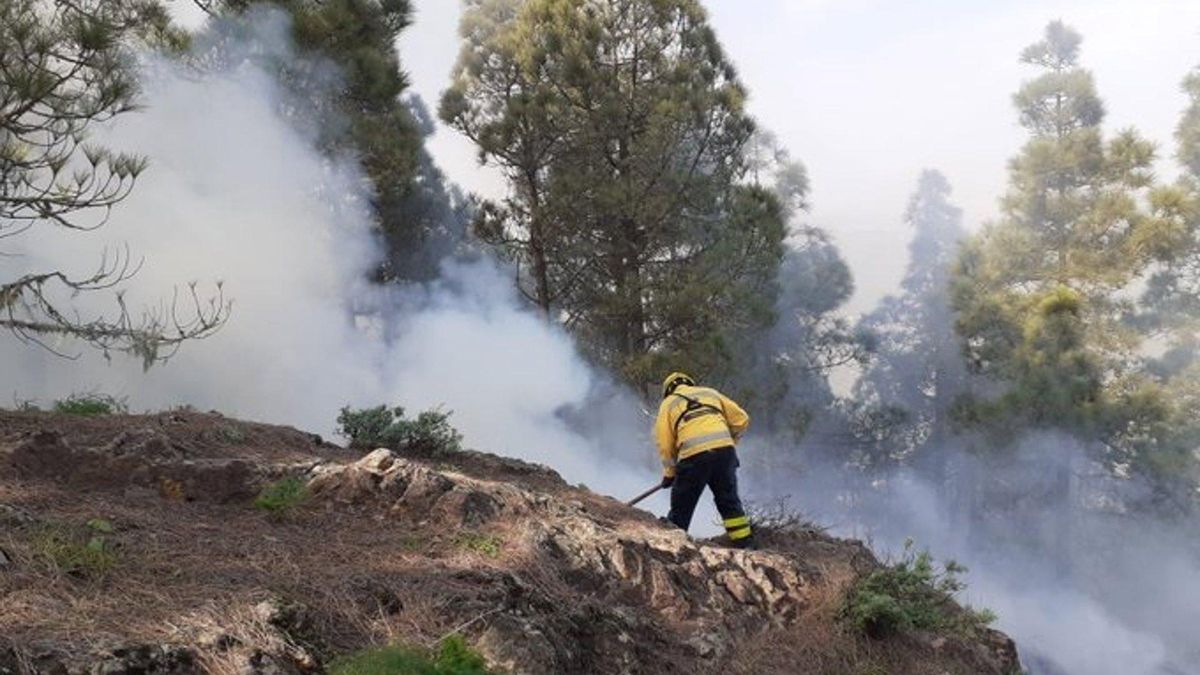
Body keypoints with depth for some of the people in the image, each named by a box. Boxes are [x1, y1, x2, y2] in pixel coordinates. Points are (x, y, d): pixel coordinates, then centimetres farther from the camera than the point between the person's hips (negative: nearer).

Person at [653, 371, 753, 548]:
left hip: (694, 455, -3)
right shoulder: (710, 392, 27)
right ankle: (744, 542, 18)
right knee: (729, 500, 17)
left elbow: (664, 443, 12)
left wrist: (669, 473, 22)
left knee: (681, 508, 9)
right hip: (725, 450, 3)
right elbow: (741, 420, 21)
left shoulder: (668, 403, 20)